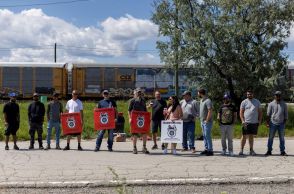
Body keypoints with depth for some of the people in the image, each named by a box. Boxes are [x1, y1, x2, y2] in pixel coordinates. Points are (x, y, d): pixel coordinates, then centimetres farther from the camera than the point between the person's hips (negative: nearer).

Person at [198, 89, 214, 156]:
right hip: (202, 121, 9)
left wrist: (207, 120, -19)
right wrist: (201, 119, 13)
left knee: (207, 136, -8)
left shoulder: (208, 101, -15)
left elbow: (210, 111, -20)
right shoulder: (201, 101, 14)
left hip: (207, 122, -9)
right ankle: (206, 149, 17)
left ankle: (210, 150, -4)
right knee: (204, 136, 11)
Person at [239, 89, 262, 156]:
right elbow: (241, 112, 0)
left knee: (251, 136, 9)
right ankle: (241, 150, 3)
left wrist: (259, 120, 3)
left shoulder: (257, 102, 11)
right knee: (244, 136, -2)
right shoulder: (244, 102, 3)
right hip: (246, 122, -2)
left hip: (254, 122, 2)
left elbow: (260, 112, 13)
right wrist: (242, 121, -12)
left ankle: (251, 150, 15)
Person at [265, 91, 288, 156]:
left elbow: (286, 114, 10)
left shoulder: (284, 104, 7)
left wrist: (285, 122, 2)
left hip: (281, 124, 1)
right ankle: (269, 151, 6)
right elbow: (268, 114, 2)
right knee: (271, 138, 0)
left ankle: (282, 151, 10)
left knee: (282, 138, 5)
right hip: (273, 123, -1)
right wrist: (267, 123, -4)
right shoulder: (271, 104, 2)